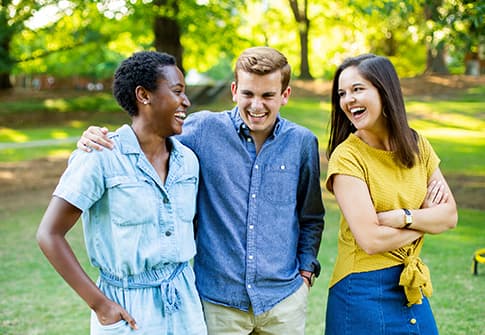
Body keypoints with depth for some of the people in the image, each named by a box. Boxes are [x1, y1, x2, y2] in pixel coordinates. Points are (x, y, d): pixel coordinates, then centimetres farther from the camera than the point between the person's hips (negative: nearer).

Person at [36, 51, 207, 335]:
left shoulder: (187, 160, 3)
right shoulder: (101, 158, -13)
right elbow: (50, 234, -12)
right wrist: (100, 304, -13)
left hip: (185, 304, 5)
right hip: (129, 310, -5)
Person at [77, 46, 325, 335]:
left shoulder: (302, 143, 0)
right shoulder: (204, 129, -6)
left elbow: (311, 218, 11)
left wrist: (305, 272, 6)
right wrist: (97, 141, -17)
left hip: (284, 298, 2)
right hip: (218, 298, -1)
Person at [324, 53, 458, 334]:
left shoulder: (417, 145, 2)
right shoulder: (346, 156, -14)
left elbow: (450, 215, -1)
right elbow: (371, 240, -20)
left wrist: (401, 217, -18)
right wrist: (426, 217, -7)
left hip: (414, 286, 5)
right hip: (363, 291, -5)